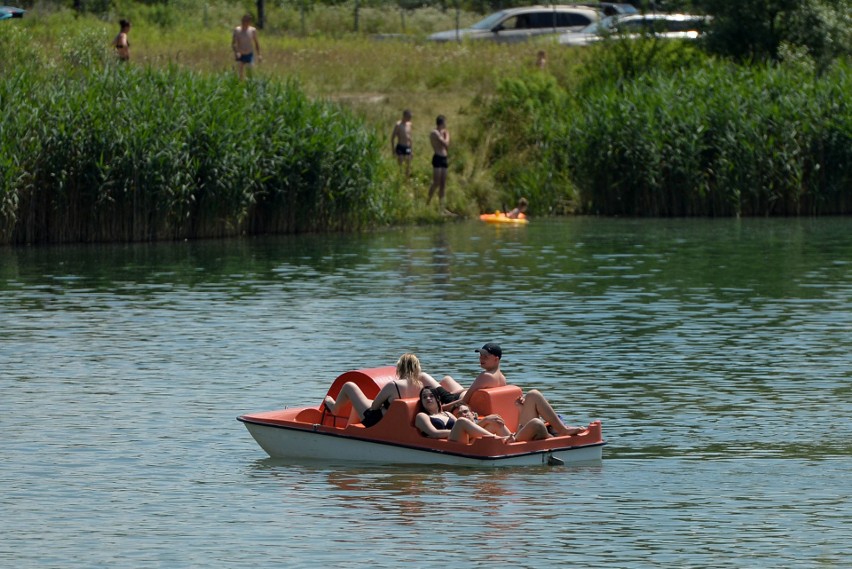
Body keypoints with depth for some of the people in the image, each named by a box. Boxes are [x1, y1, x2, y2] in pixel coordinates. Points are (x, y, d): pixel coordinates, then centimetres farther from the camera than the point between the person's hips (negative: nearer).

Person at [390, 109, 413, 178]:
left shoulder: (409, 124, 9)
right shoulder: (398, 125, -10)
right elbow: (393, 137, -7)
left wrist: (410, 147, 18)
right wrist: (393, 149, -8)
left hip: (408, 147, 6)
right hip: (400, 147, -6)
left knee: (408, 166, 7)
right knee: (400, 165, -8)